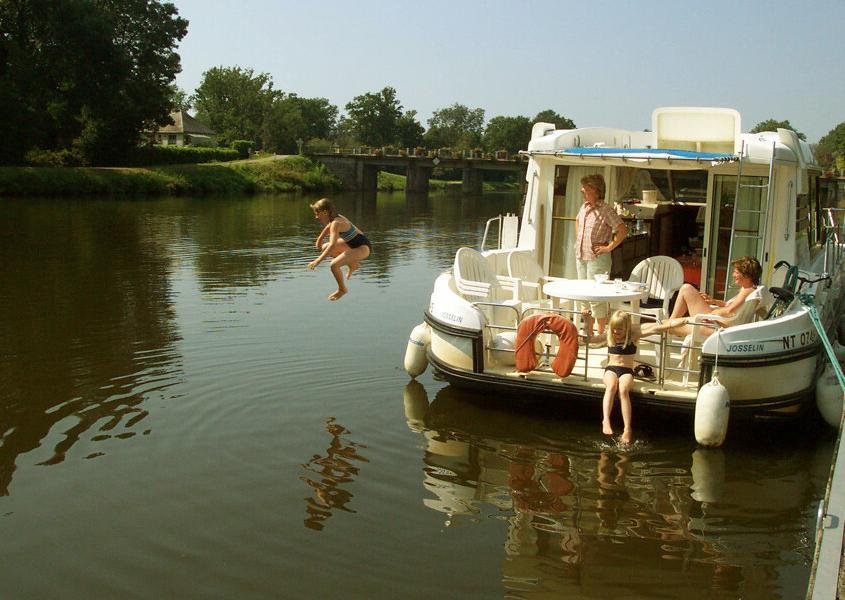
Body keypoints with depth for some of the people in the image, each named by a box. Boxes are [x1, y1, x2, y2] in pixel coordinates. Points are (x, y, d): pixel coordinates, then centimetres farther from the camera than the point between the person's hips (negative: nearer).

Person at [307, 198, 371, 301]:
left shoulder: (336, 223, -25)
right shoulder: (335, 218, 1)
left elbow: (332, 245, -37)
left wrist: (318, 261, -38)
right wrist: (319, 239, 31)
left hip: (363, 247, -10)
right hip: (352, 244, 10)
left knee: (334, 265, -24)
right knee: (325, 247, 14)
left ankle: (342, 289, 3)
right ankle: (353, 264, 24)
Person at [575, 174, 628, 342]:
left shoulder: (605, 210, -14)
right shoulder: (584, 207, 9)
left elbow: (623, 230, -19)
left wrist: (609, 247, -16)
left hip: (597, 259, -8)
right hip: (581, 257, 8)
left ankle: (601, 333, 4)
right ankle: (587, 332, 23)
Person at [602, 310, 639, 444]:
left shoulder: (633, 336, 3)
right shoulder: (609, 336, 9)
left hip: (627, 370, -1)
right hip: (611, 369, 1)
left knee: (623, 390, -33)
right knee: (611, 387, -34)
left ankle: (627, 429, -41)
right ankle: (606, 421, -50)